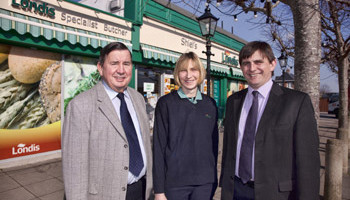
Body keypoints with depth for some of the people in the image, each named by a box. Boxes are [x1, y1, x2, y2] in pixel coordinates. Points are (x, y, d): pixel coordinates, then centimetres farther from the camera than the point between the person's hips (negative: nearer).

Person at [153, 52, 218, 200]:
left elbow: (214, 143, 9)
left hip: (205, 182, 3)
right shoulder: (166, 103, -6)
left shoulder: (210, 104, 4)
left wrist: (214, 180, 9)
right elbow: (159, 147, -7)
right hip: (174, 182, -2)